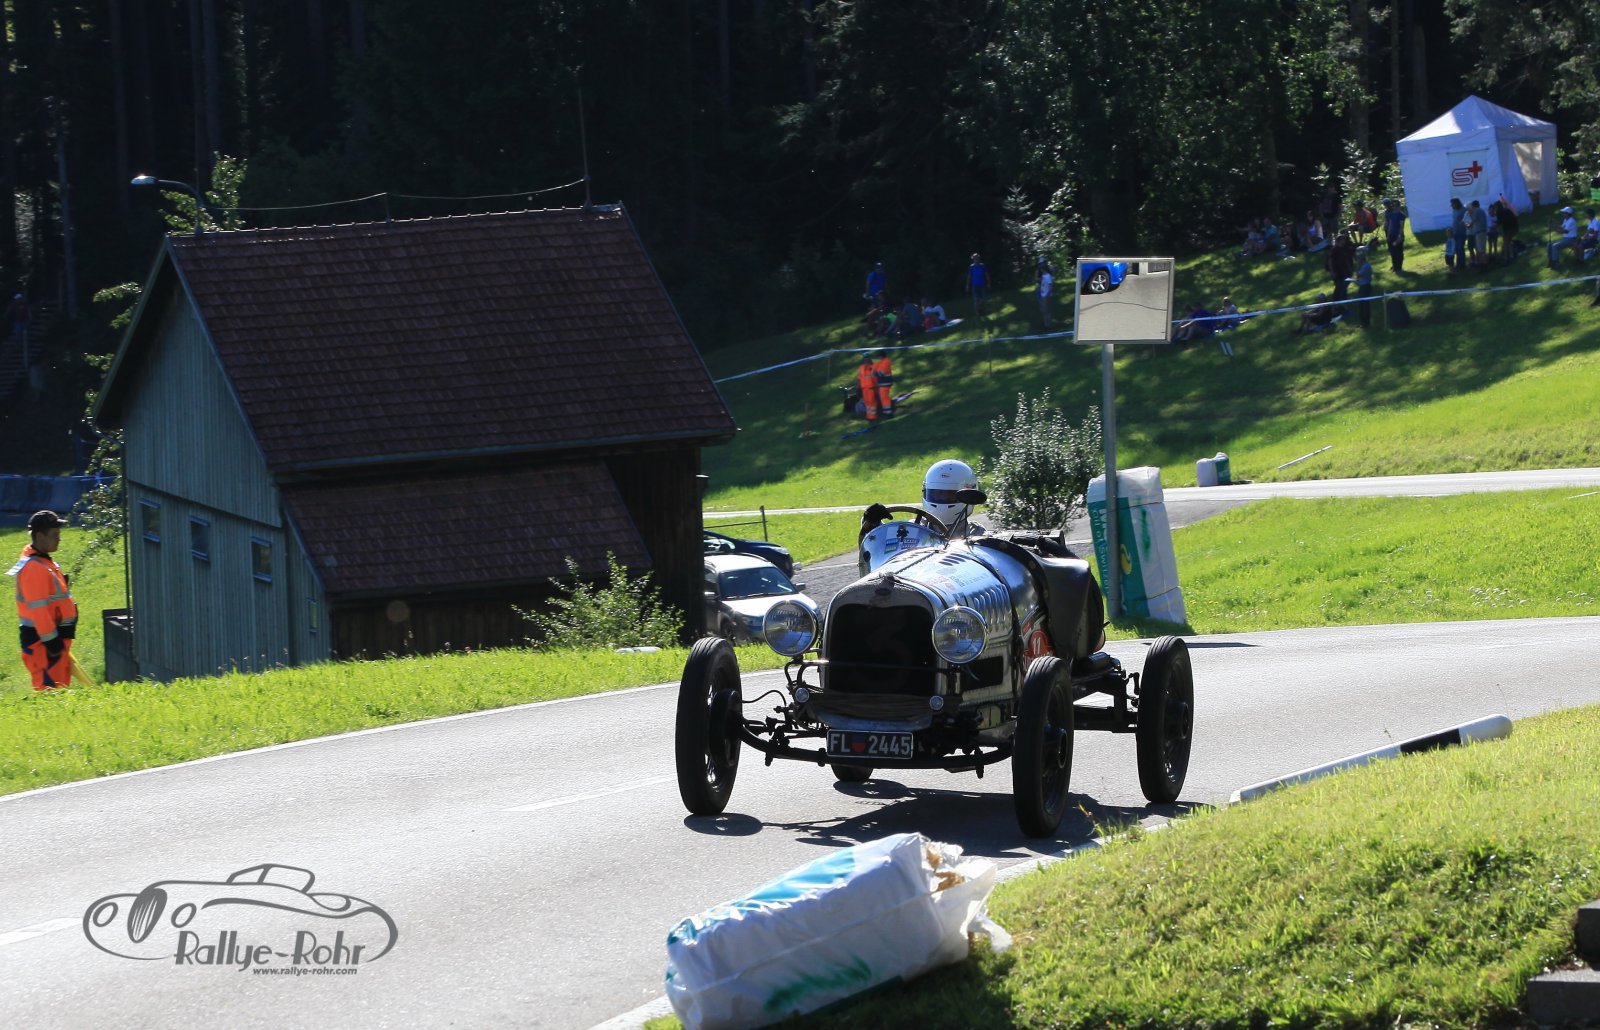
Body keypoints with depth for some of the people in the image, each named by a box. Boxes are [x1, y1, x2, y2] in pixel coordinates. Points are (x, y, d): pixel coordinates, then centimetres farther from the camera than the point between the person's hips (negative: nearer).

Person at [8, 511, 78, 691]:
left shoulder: (45, 562, 16)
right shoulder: (33, 567, -18)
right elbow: (37, 608, -23)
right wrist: (51, 639, -23)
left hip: (54, 637, 11)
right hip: (42, 641, -11)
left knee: (60, 688, 14)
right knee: (48, 689, -11)